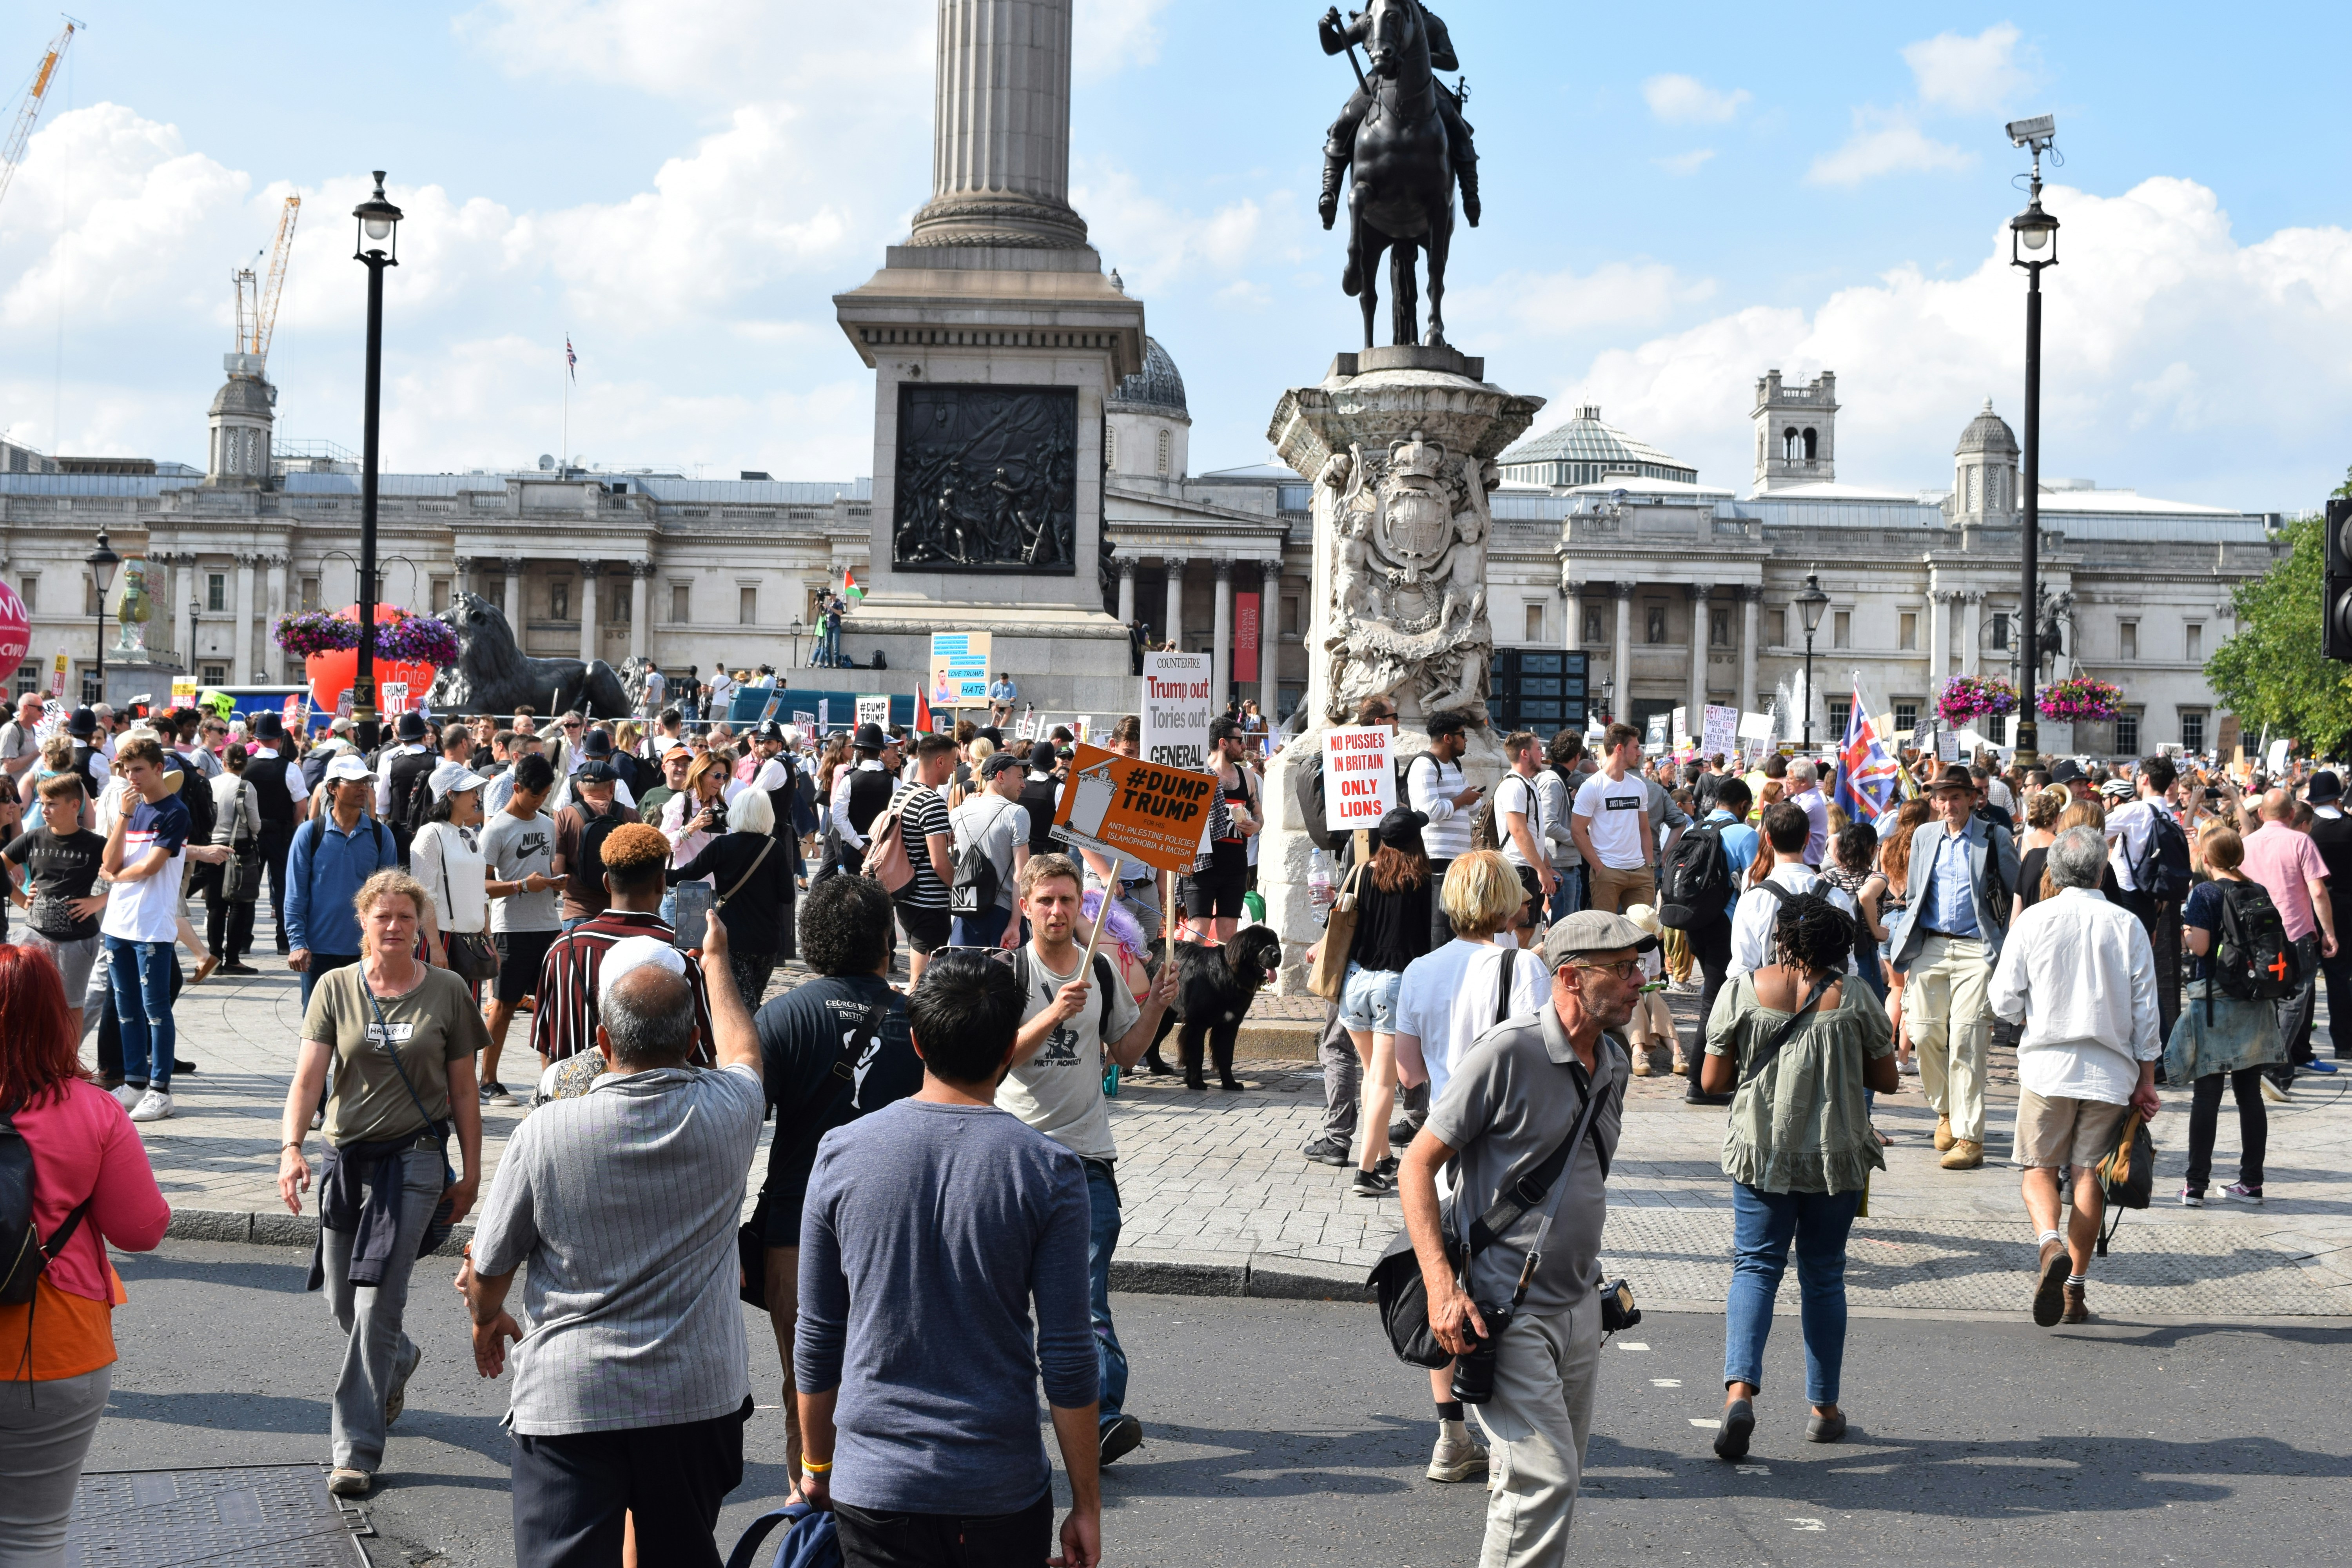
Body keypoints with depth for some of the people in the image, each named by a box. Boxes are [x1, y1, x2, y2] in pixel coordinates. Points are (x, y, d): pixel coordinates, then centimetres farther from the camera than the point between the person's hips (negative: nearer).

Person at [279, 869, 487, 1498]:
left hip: (415, 1157, -3)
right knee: (343, 1302, 12)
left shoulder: (446, 992, 0)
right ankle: (399, 1360, 46)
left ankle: (357, 1450, -3)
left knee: (378, 1302, -10)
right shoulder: (335, 988, 1)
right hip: (346, 1156, 3)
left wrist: (471, 1172, 5)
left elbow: (463, 1090, 5)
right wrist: (292, 1147, -22)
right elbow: (308, 1076, -6)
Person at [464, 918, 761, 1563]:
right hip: (700, 1395, 3)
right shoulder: (727, 1114, -6)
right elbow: (743, 1051, 21)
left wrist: (487, 1319, 24)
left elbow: (489, 1268, 0)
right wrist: (715, 962, 38)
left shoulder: (546, 1131, -11)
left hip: (568, 1403, -2)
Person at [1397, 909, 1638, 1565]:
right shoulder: (1508, 1053, -15)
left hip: (1580, 1306, 8)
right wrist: (1442, 1287, -21)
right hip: (1507, 1311, -8)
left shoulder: (1614, 1062, 8)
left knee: (1554, 1480, 14)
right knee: (1544, 1480, -14)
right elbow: (1417, 1166, -13)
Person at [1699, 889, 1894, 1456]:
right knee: (1824, 1275, 13)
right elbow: (1886, 1081, 3)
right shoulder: (1856, 998, -4)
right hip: (1837, 1156, 1)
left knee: (1756, 1267, 4)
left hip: (1760, 1153, 0)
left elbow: (1713, 1081, -1)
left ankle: (1740, 1389, -17)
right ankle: (1824, 1408, 20)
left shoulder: (1743, 991, -5)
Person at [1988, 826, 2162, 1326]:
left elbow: (2005, 1001, -2)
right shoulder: (2128, 925, 0)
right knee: (2089, 1174, 7)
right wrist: (2147, 1078, 9)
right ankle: (2074, 1286, 9)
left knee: (2040, 1169, 7)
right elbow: (2145, 1008, 2)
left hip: (2047, 1063, -1)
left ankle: (2051, 1244, -21)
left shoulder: (2033, 921, -3)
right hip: (2110, 1069, 1)